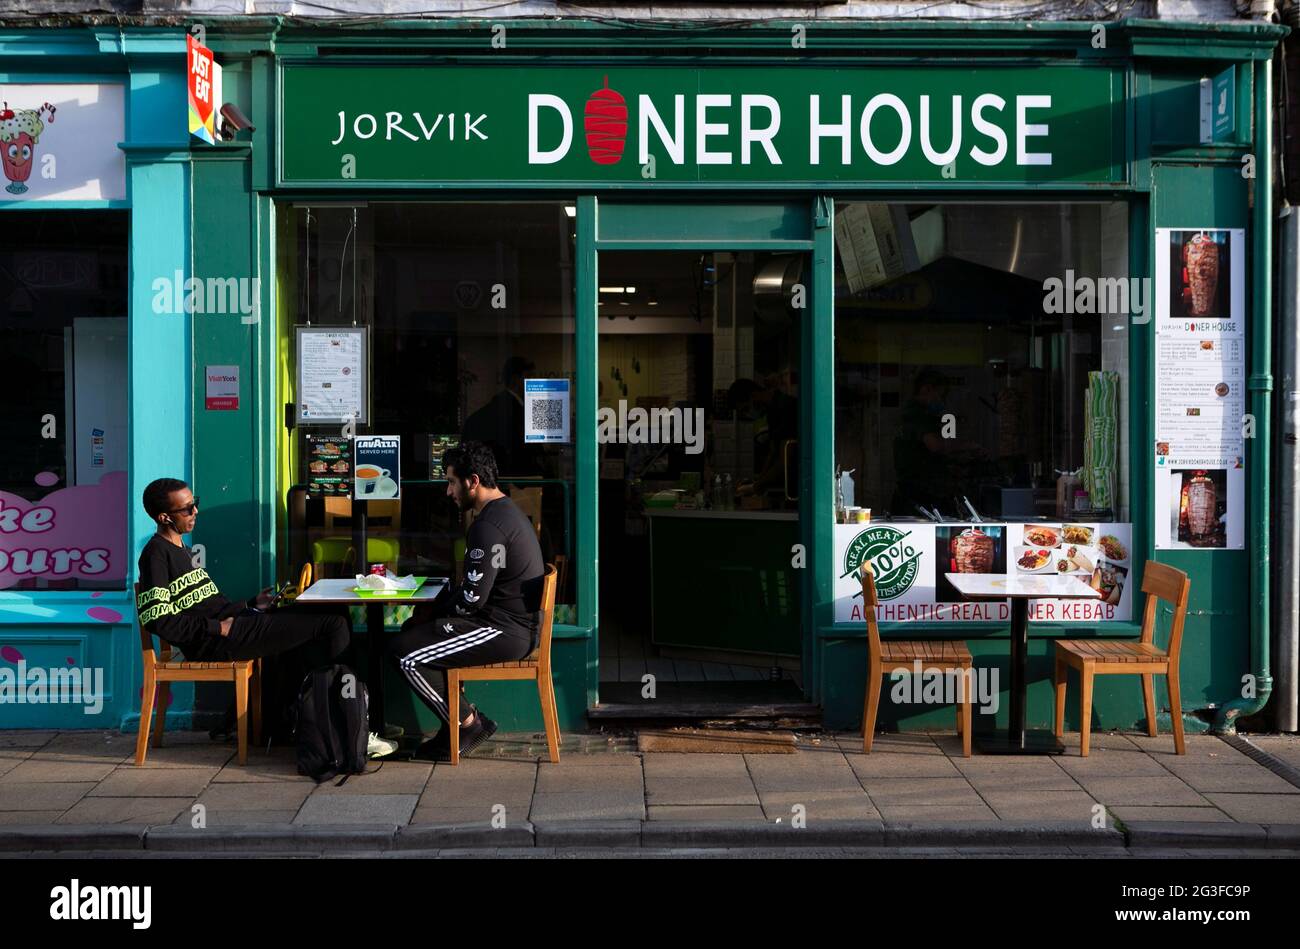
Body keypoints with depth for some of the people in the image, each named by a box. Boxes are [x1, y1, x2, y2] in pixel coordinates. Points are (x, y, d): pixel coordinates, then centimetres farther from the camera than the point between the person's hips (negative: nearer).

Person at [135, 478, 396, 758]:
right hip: (213, 643, -10)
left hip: (226, 626, 10)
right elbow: (157, 619, -18)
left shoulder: (180, 550, 24)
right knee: (334, 624, -13)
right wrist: (217, 627, -17)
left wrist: (252, 606, 16)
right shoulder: (156, 554, -7)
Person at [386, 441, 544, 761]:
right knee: (413, 633, 19)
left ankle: (467, 724, 1)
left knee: (403, 652, -12)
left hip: (504, 633, -11)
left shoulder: (489, 526, -20)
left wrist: (432, 611, -3)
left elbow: (472, 598, -22)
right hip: (515, 626, 11)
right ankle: (459, 723, 16)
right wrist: (436, 607, 8)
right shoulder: (506, 510, 15)